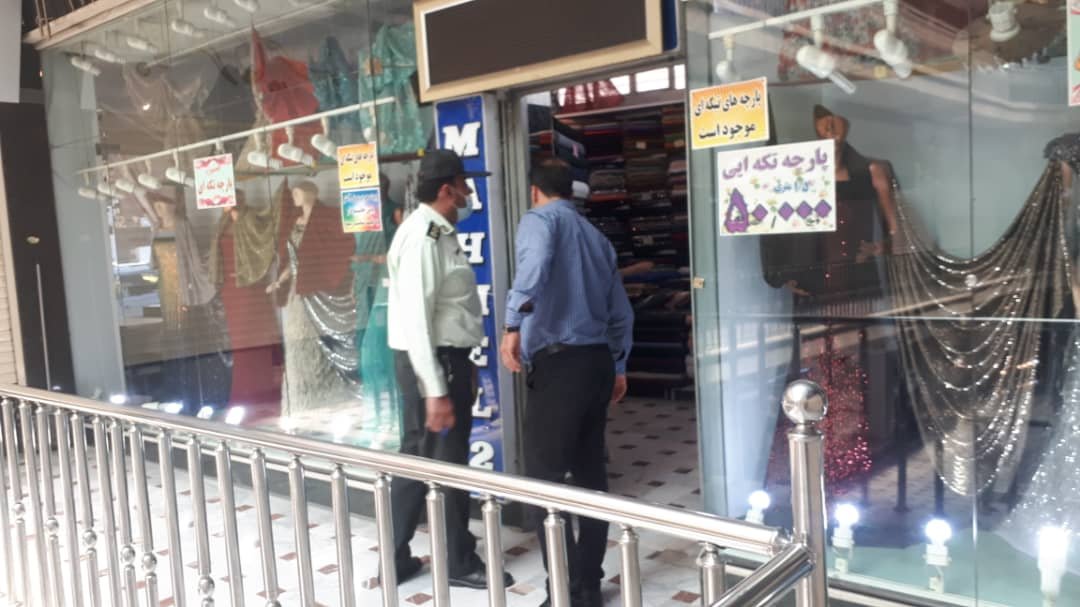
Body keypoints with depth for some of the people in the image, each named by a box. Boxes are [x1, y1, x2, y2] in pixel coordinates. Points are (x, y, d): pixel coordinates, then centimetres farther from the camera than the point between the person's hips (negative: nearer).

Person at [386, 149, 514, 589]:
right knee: (447, 464, 4)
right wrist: (436, 391, -25)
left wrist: (463, 364, 21)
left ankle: (396, 559, 29)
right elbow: (415, 319, -23)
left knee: (418, 461, 16)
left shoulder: (440, 233, 13)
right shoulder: (422, 237, -18)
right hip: (430, 363, -10)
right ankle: (460, 563, 21)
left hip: (445, 358, 10)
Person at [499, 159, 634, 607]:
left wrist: (514, 323, -32)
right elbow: (621, 311, 24)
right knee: (590, 473, 14)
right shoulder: (597, 236, 21)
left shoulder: (539, 219, 0)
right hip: (598, 361, 8)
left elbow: (535, 264, -25)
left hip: (558, 363, -8)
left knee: (546, 479, -2)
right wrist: (618, 366, 33)